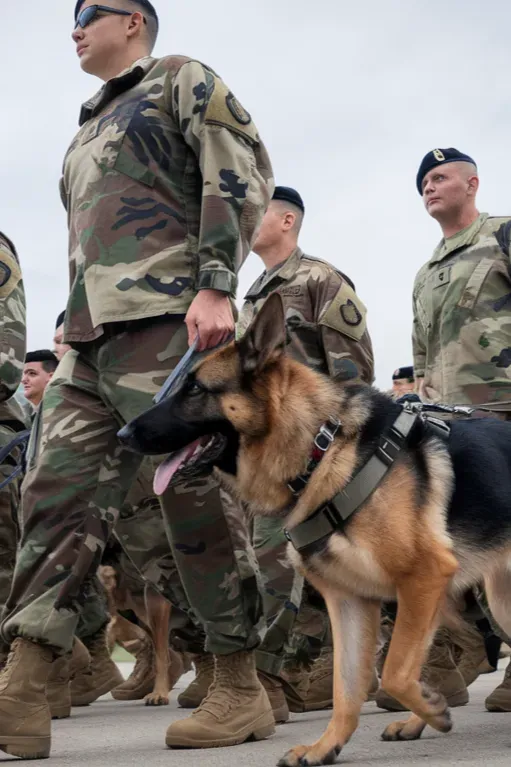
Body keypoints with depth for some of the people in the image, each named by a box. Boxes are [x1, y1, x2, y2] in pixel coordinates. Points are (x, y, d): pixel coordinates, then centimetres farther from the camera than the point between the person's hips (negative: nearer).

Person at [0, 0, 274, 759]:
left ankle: (241, 693, -1)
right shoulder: (90, 129, 32)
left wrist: (215, 286, -17)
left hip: (162, 322, -8)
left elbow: (240, 177, -5)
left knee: (198, 498, -9)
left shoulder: (182, 81, 9)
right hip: (87, 339, 8)